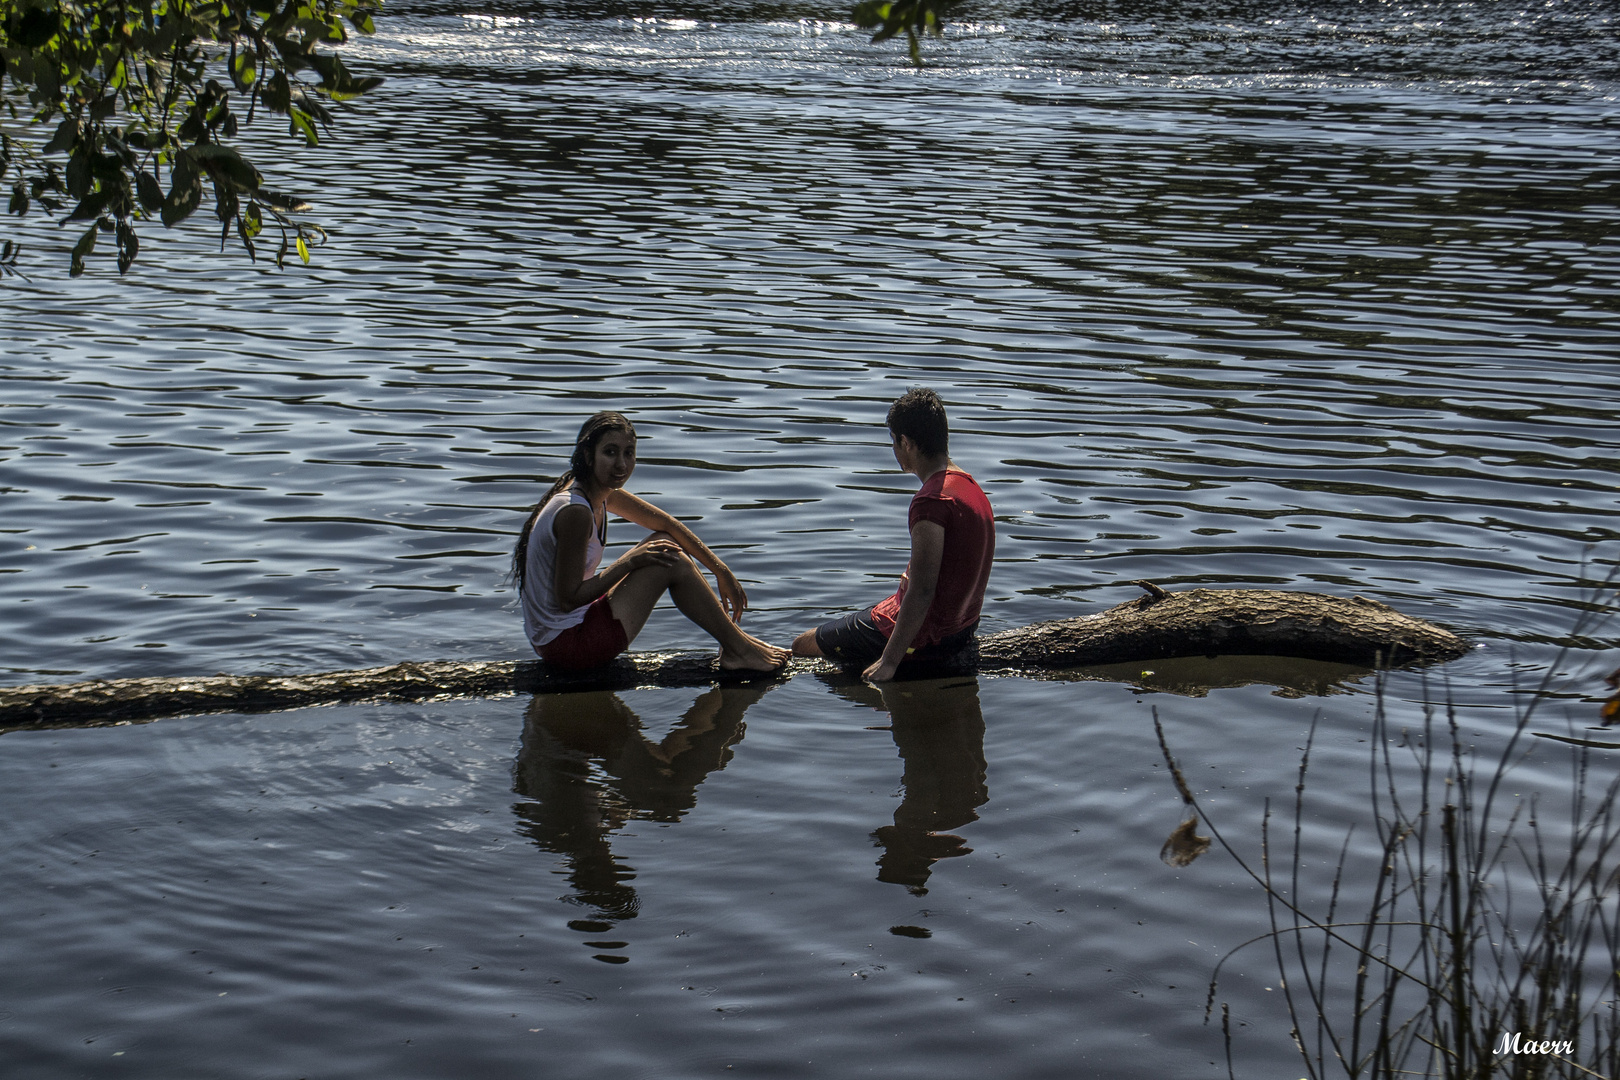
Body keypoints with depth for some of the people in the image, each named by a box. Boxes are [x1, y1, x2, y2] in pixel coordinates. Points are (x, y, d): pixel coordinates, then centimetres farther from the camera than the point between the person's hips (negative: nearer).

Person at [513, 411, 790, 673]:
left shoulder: (601, 493, 5)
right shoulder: (575, 513, -24)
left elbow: (667, 524, 10)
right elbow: (568, 599, -23)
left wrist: (722, 571, 9)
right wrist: (629, 562, -18)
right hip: (568, 645, -10)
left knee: (664, 547, 12)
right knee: (671, 561, -10)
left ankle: (734, 634, 16)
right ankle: (739, 650, 0)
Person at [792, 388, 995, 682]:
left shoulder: (930, 502, -25)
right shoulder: (969, 485, 5)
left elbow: (922, 592, -26)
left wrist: (889, 661, -22)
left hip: (927, 633, -10)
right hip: (963, 625, 10)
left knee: (802, 645, 2)